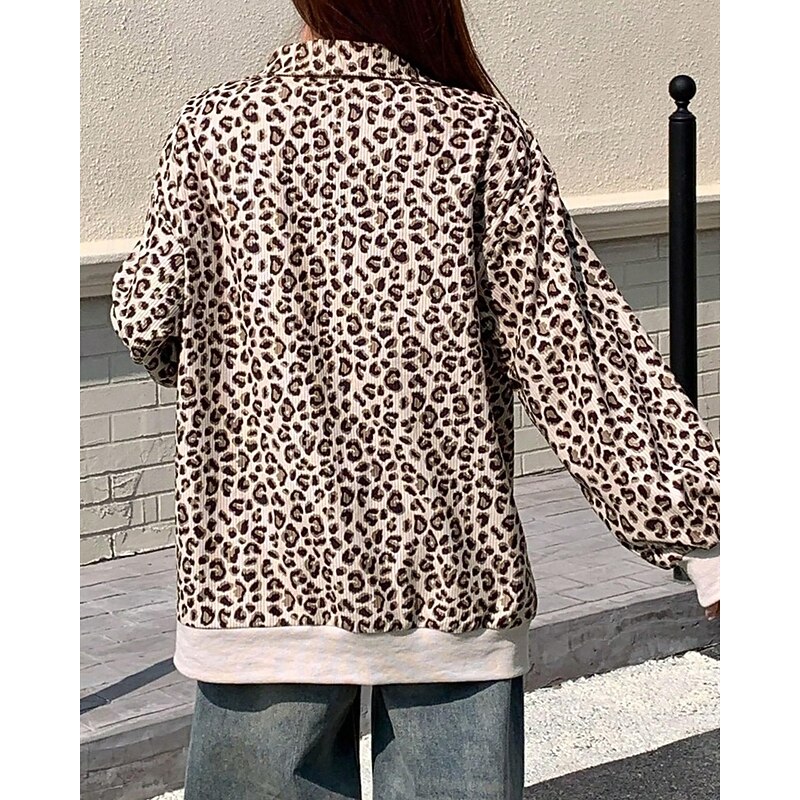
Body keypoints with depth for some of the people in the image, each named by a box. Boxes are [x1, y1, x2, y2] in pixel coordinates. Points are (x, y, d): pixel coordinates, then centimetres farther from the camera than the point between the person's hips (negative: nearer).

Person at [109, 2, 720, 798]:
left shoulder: (213, 127, -3)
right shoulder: (485, 137, -5)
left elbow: (149, 324, 0)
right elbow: (572, 357, -9)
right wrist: (702, 533, -6)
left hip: (257, 564, 1)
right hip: (453, 573, 0)